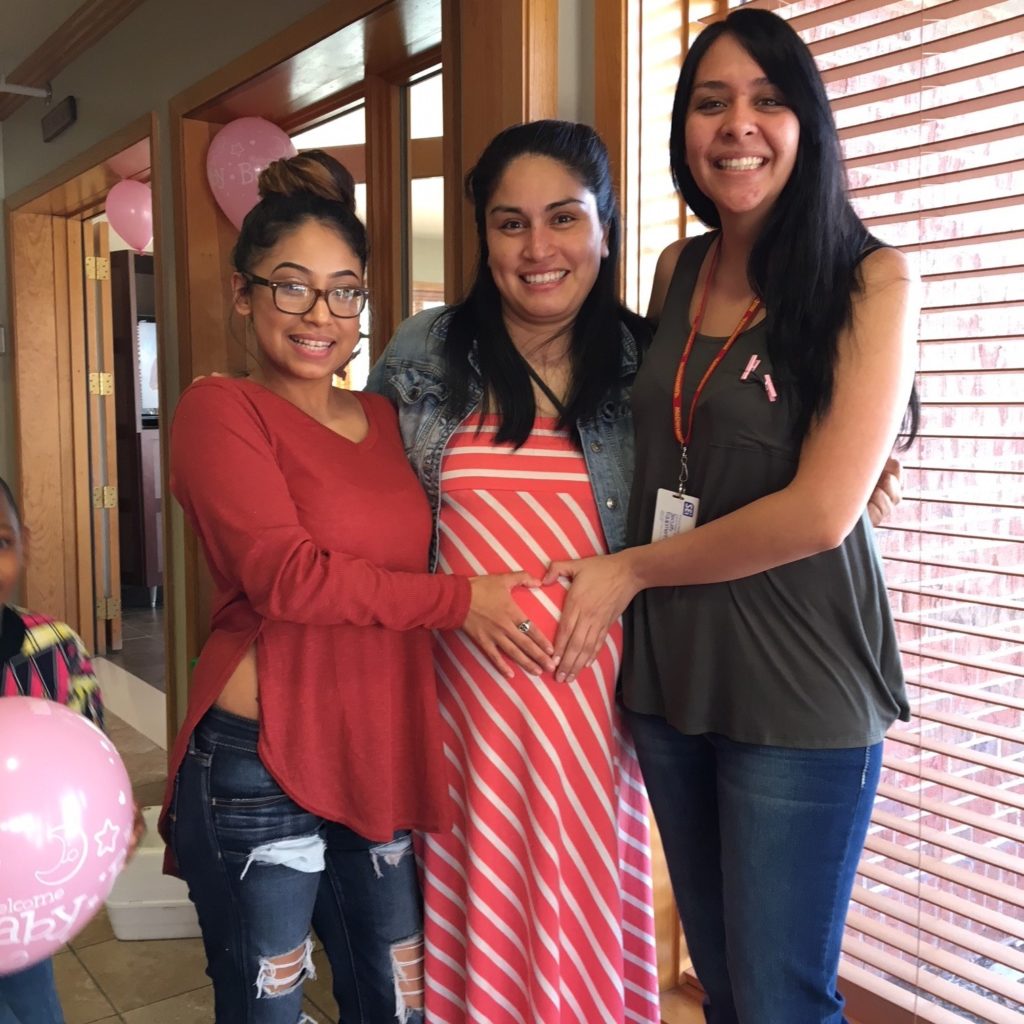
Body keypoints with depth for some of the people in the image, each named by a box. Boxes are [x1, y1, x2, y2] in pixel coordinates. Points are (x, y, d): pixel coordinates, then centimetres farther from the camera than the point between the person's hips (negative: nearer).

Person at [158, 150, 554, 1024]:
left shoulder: (385, 421, 11)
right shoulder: (221, 409, -6)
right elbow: (286, 574, -17)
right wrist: (459, 600, -13)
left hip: (384, 763, 6)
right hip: (261, 767, -5)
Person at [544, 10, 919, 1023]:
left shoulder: (870, 281, -9)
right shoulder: (678, 271, 7)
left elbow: (820, 513, -16)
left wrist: (630, 570, -8)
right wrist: (628, 590, 4)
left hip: (799, 690, -5)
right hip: (670, 673, 5)